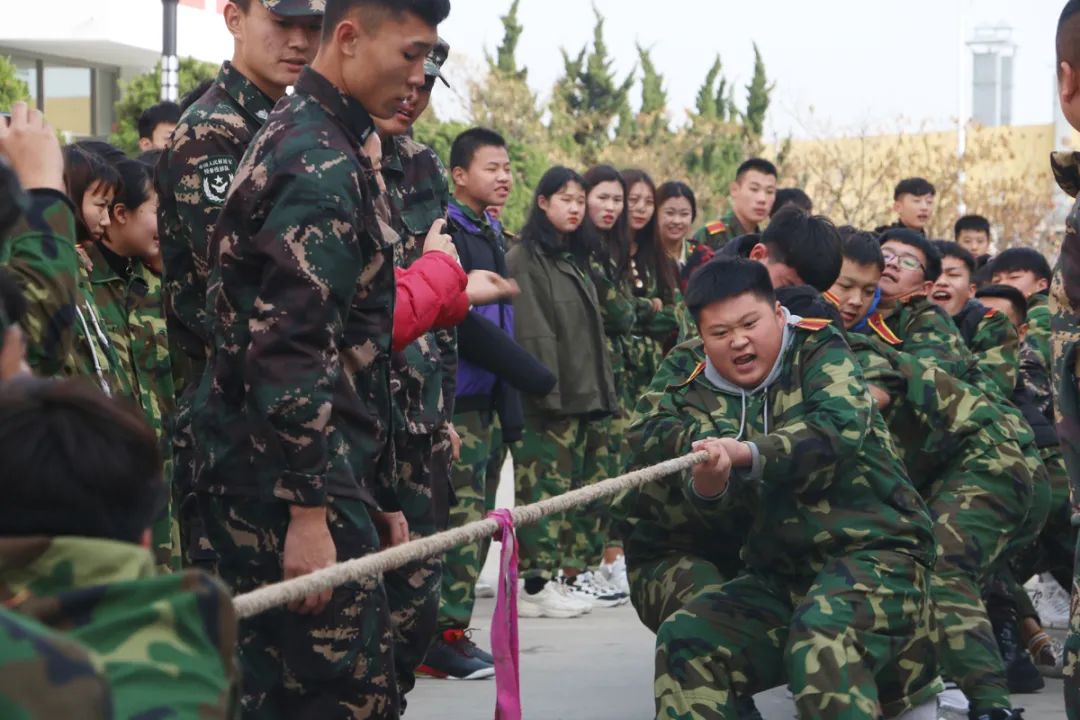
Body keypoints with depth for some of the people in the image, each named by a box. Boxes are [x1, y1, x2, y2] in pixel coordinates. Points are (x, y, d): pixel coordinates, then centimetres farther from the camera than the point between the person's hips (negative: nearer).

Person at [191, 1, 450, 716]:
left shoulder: (313, 143, 20)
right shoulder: (320, 163, -14)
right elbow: (291, 349, -22)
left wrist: (378, 494, 25)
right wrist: (309, 511, -23)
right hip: (293, 479, -10)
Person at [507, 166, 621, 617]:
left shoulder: (577, 259, 21)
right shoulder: (524, 259, -6)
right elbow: (531, 332, -14)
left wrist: (604, 390, 16)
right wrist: (547, 391, -21)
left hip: (587, 394, 9)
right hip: (549, 399, -9)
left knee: (586, 485, 10)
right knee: (545, 487, -10)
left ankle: (576, 572, 18)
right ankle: (536, 584, -10)